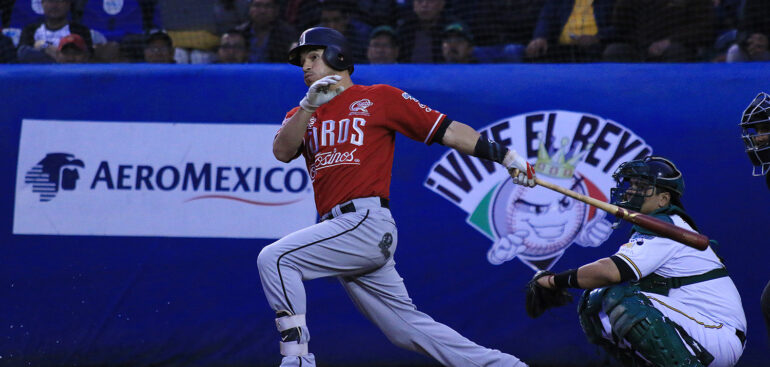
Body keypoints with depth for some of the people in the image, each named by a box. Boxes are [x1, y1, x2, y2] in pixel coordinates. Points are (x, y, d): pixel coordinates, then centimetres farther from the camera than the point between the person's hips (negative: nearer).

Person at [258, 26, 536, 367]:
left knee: (274, 258, -18)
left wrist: (504, 154, -3)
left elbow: (446, 130, 4)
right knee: (408, 329, 5)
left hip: (367, 222, -6)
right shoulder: (302, 115, 23)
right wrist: (309, 105, -11)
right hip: (340, 229, 6)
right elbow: (282, 151, 3)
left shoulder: (379, 98, 7)